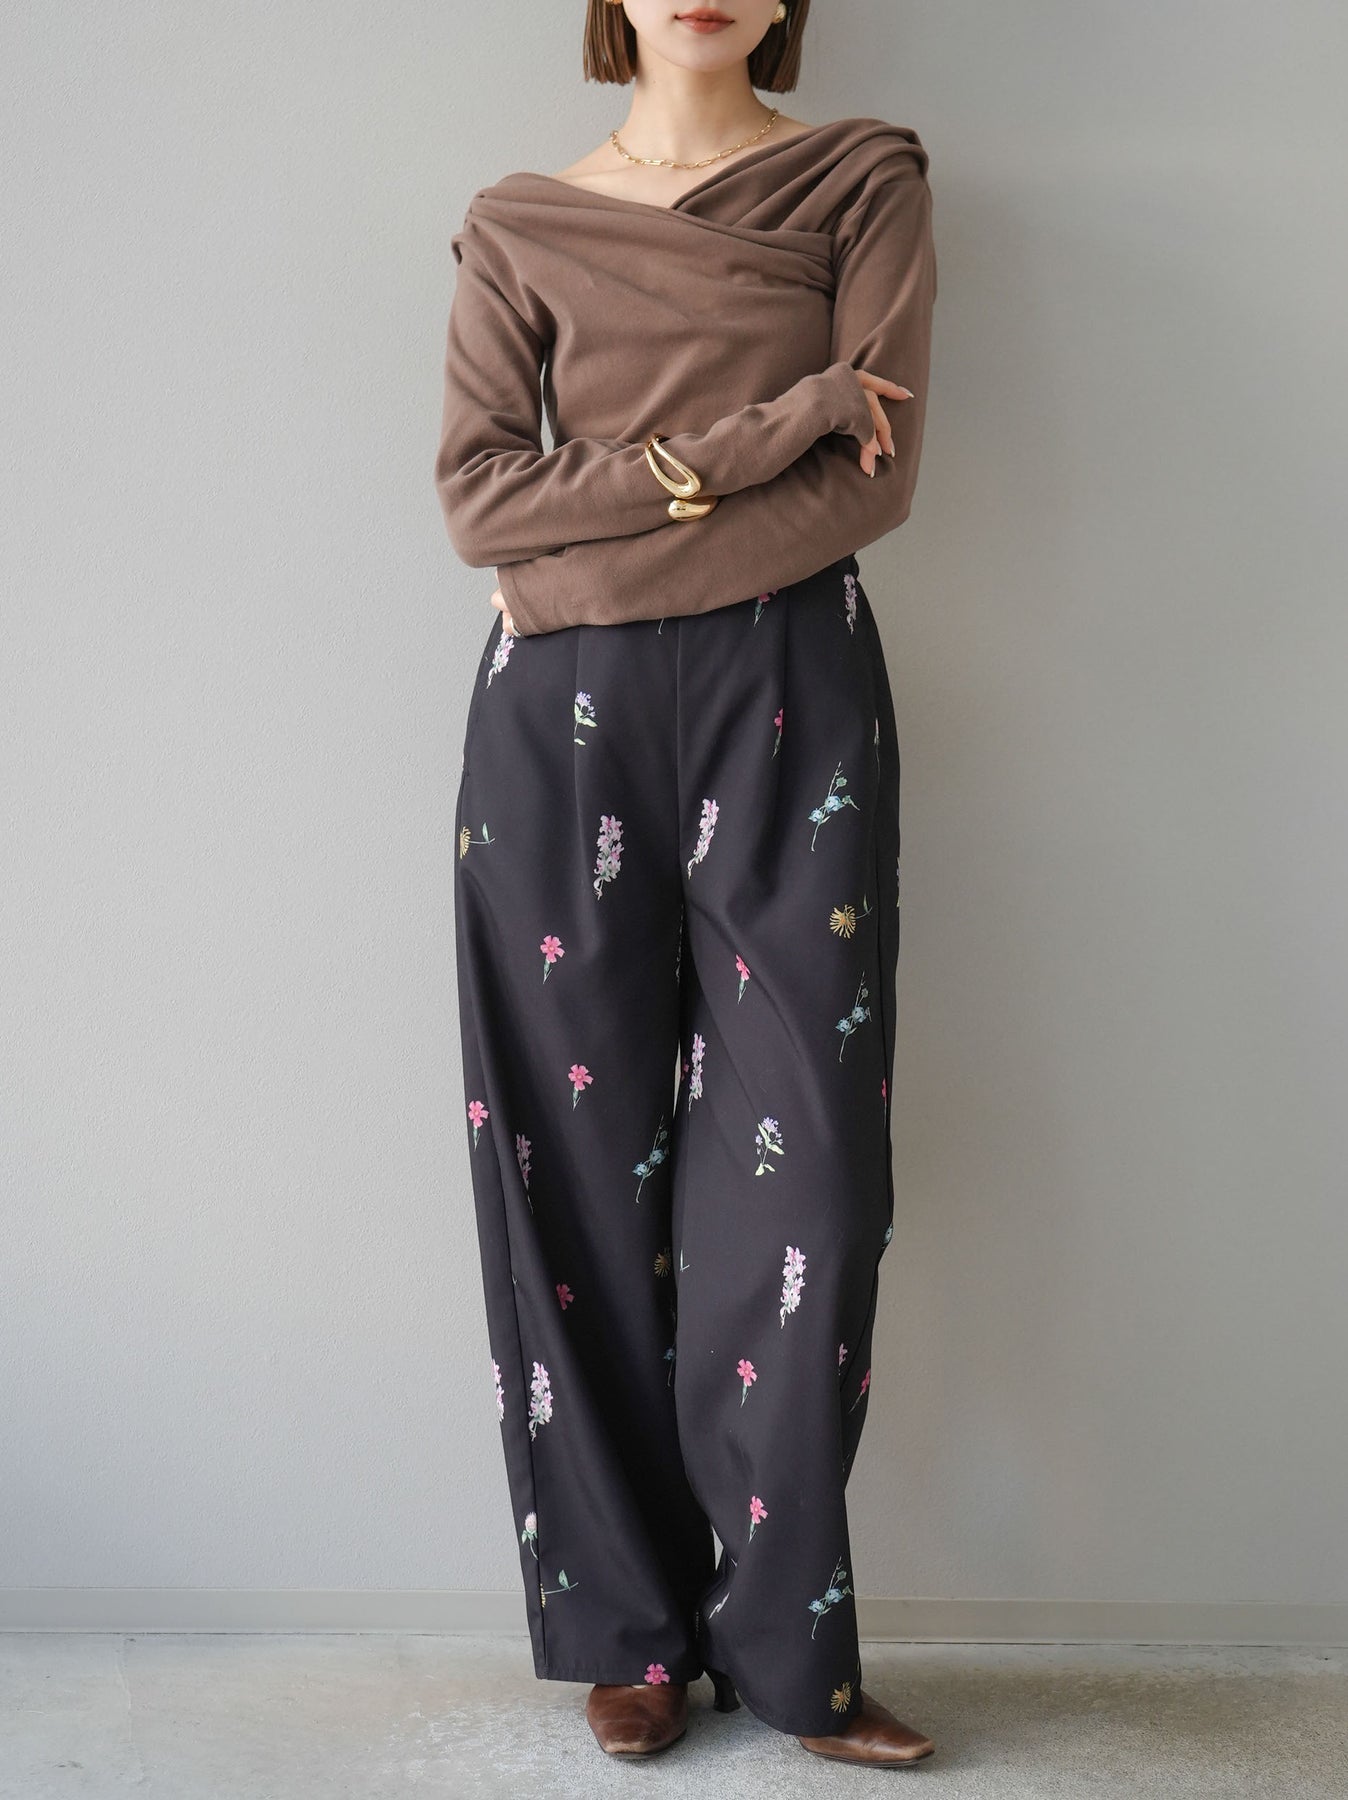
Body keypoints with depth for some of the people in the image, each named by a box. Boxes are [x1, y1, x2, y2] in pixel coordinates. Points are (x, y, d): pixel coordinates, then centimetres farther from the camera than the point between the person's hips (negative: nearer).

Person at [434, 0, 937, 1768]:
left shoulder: (863, 180, 9)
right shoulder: (519, 227, 13)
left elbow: (878, 477, -3)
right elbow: (478, 493, 0)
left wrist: (606, 564, -9)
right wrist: (747, 440, -9)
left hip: (791, 704, -1)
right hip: (561, 716, 1)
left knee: (799, 1157, -4)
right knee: (585, 1157, 1)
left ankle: (785, 1637, 10)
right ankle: (633, 1623, 15)